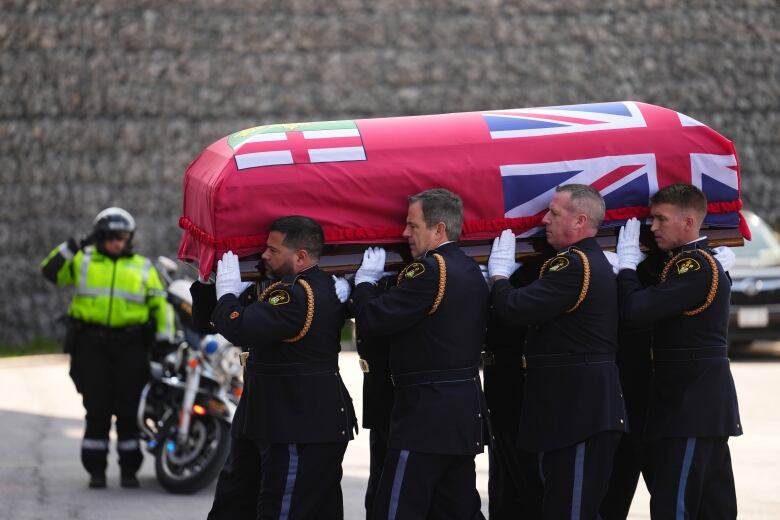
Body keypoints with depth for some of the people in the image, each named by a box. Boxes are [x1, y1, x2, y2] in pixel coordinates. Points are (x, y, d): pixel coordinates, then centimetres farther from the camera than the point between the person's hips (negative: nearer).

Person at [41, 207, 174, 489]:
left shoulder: (143, 268, 13)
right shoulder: (83, 262, 10)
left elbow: (160, 304, 14)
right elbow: (50, 272, 0)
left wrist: (165, 337, 4)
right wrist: (70, 248, -11)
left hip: (130, 347, 1)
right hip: (91, 345, -1)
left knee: (129, 409, 0)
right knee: (97, 409, -1)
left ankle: (129, 470, 7)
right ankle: (95, 470, 5)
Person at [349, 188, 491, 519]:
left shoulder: (431, 269, -16)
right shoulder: (471, 271, 12)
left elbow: (372, 320, -19)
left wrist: (365, 280, 0)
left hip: (428, 412, -9)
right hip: (465, 410, 9)